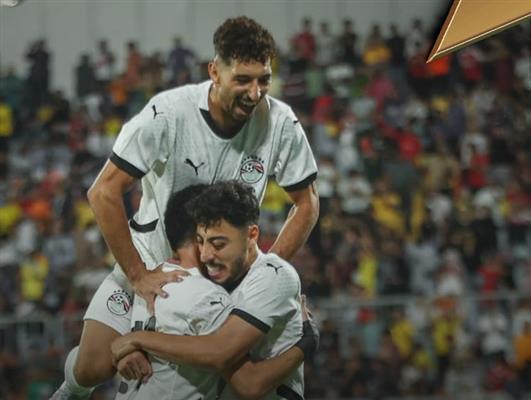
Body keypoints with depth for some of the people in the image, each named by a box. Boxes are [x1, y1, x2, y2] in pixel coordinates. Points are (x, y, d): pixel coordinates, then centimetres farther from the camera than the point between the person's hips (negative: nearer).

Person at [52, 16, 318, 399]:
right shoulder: (168, 113, -25)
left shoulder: (282, 124, -16)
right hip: (151, 263, -2)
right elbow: (104, 192, -23)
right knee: (94, 368, -9)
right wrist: (139, 275, -22)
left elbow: (307, 203, -2)